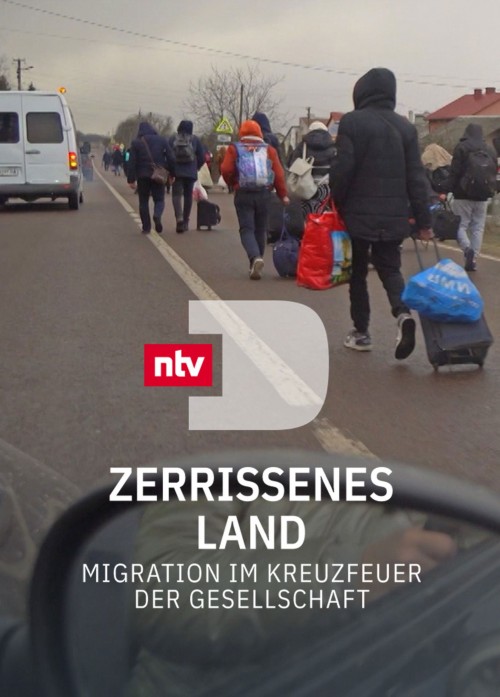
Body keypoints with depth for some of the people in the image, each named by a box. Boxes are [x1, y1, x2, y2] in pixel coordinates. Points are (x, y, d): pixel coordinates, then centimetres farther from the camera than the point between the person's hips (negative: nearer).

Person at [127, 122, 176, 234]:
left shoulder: (136, 142, 0)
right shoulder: (162, 140, 4)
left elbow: (132, 162, -3)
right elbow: (171, 158, 1)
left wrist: (131, 179, -1)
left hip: (143, 176, -1)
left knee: (143, 201, 10)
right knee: (159, 199, 9)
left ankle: (146, 227, 6)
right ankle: (157, 215, -23)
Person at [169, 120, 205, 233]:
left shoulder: (172, 139, 0)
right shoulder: (195, 140, 2)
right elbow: (202, 157, 1)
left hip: (176, 172, -1)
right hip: (191, 173, 1)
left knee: (177, 194, 0)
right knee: (188, 195, 12)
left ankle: (179, 218, -23)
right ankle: (185, 222, 16)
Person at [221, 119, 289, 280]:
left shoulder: (234, 149, 4)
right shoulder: (269, 149, 8)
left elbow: (226, 170, -7)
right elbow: (279, 173, 0)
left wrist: (233, 184, 12)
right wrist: (283, 195, 3)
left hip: (243, 194, -2)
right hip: (264, 194, 2)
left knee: (246, 229, 0)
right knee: (260, 230, 14)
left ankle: (255, 258, -27)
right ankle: (256, 265, 19)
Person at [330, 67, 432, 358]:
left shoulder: (352, 122, -7)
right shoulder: (406, 127, 6)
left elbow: (342, 170, -13)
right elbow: (416, 178, 4)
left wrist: (336, 205, 0)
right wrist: (424, 220, 7)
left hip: (359, 214, -3)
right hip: (394, 217, 3)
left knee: (358, 272, 10)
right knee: (390, 268, 13)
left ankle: (361, 333, 15)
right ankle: (403, 313, -13)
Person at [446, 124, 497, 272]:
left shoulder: (461, 147, -6)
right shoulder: (491, 150, 11)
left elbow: (454, 171, -11)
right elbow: (494, 173, 16)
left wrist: (451, 189, -5)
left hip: (463, 194, -4)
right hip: (483, 195, 4)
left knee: (460, 225, 1)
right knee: (478, 228, 7)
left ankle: (467, 248, -23)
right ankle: (473, 260, 4)